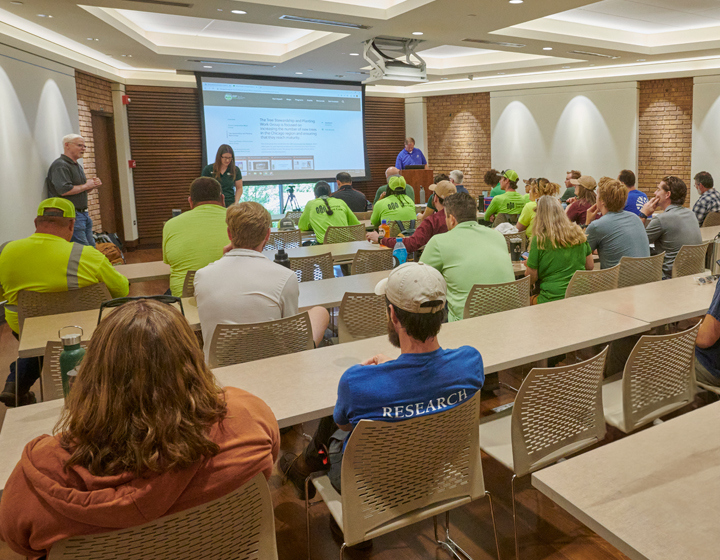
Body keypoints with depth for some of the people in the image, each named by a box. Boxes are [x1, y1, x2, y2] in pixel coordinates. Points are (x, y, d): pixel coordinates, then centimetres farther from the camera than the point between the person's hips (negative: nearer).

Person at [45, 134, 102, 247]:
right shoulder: (60, 165, -11)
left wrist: (93, 185, 7)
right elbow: (64, 190, -23)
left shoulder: (78, 166, 21)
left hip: (84, 213, 10)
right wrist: (86, 186, -12)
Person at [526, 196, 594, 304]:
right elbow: (590, 266, 13)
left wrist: (529, 264, 15)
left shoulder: (539, 239, -12)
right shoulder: (578, 232, 3)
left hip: (552, 299, -5)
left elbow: (531, 278, -5)